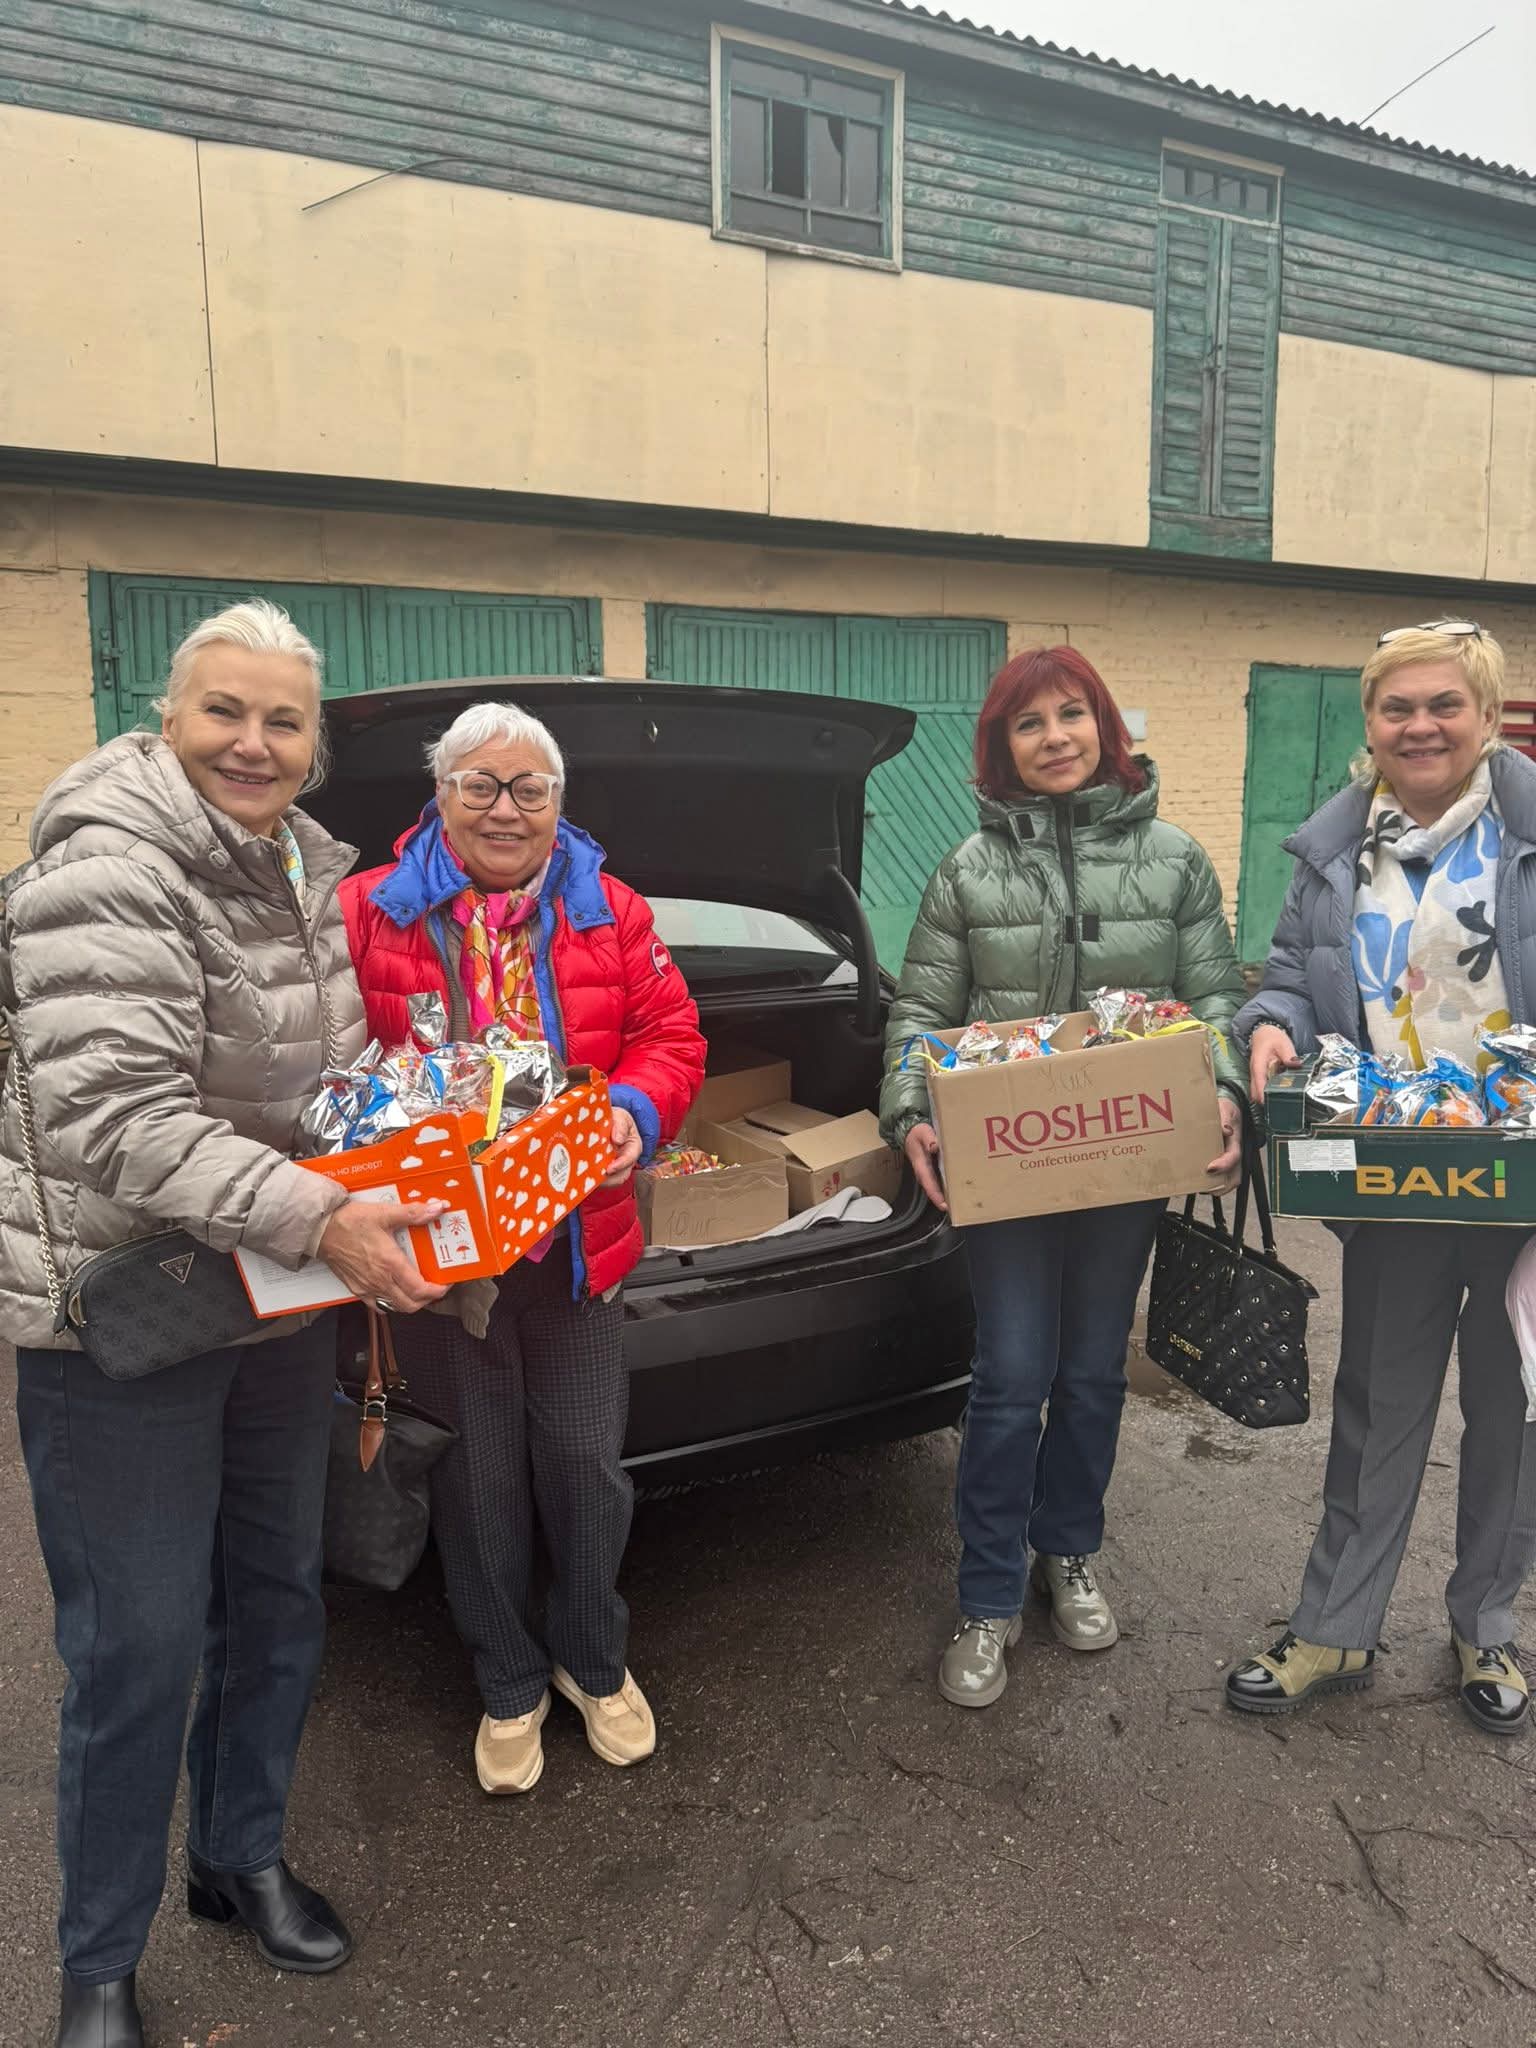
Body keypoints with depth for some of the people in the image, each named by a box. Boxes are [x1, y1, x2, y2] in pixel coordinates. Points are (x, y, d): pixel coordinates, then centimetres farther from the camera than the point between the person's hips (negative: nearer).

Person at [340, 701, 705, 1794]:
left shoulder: (611, 913, 6)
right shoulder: (369, 914, -1)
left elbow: (670, 1034, 2)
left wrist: (637, 1112, -16)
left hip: (579, 1242, 2)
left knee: (586, 1466, 10)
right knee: (481, 1480, 12)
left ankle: (594, 1661, 36)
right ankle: (510, 1685, 34)